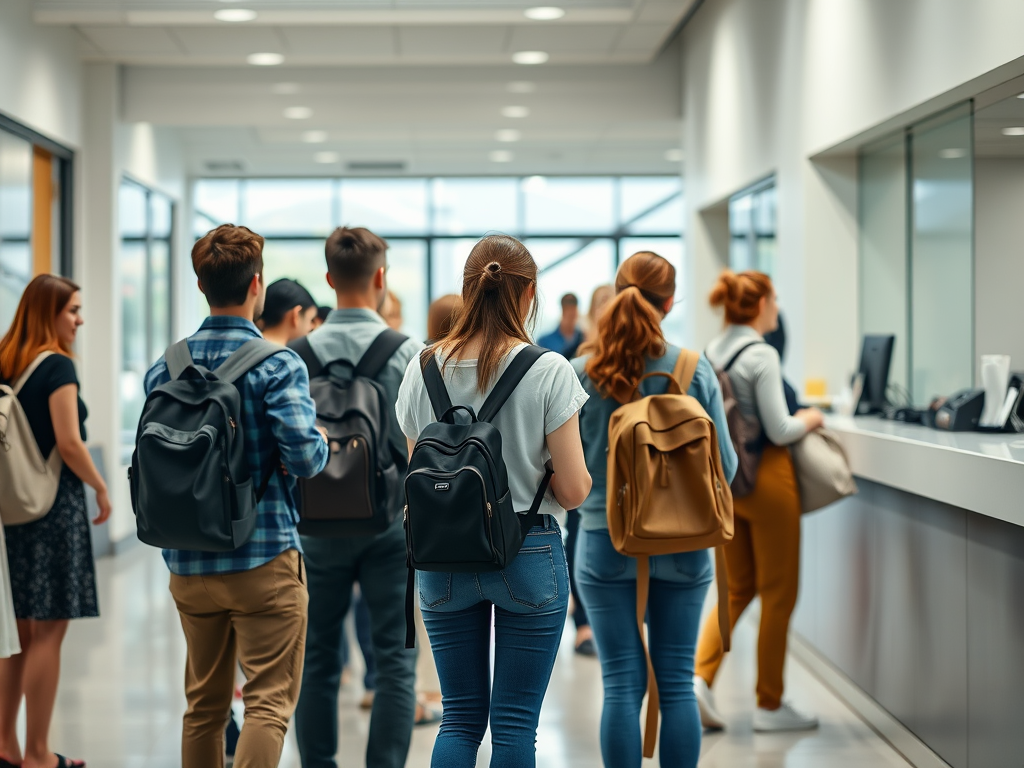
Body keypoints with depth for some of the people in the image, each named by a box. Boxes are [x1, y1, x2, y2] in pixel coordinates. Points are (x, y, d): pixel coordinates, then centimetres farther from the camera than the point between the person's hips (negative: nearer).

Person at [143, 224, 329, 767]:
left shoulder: (164, 368, 4)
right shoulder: (278, 365, -12)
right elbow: (305, 457, -20)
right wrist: (322, 444, 1)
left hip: (188, 563, 6)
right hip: (264, 558, -5)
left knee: (204, 706, 16)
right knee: (269, 703, -2)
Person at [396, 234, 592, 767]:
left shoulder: (423, 370, -1)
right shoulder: (548, 371, -11)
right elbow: (572, 491, -10)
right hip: (528, 556, -3)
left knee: (461, 717, 13)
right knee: (516, 722, 5)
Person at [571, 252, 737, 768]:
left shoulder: (581, 375, -7)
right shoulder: (696, 371, -6)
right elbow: (724, 465, -1)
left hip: (605, 544, 0)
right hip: (681, 546, 1)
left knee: (622, 686, 4)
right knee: (677, 684, 8)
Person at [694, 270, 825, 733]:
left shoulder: (711, 353, 6)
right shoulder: (761, 355, -16)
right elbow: (779, 430, -18)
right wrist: (809, 419, 1)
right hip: (764, 478, -7)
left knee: (738, 588, 18)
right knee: (779, 593, 5)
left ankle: (700, 676, 3)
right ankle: (769, 705, 12)